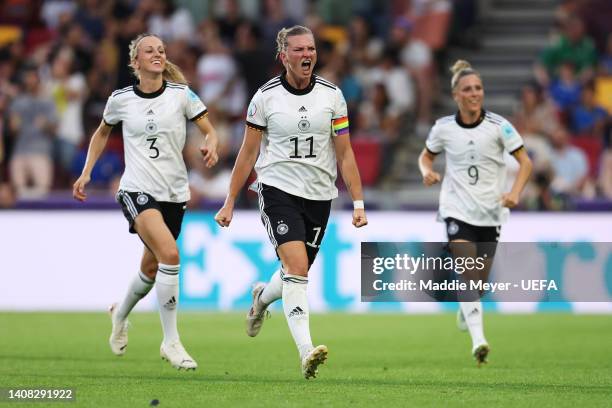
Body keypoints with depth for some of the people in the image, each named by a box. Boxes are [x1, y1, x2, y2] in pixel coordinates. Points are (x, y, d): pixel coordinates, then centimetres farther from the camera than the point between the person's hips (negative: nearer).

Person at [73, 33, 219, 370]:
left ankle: (121, 314, 47)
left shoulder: (181, 94, 0)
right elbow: (102, 133, 20)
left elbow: (209, 130, 4)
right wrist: (86, 173, 13)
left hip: (174, 192, 3)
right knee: (169, 254, -25)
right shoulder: (120, 99, 2)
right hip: (137, 189, -3)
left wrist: (210, 146, -18)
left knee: (152, 267, 13)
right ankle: (170, 341, -18)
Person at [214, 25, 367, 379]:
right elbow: (248, 153, 4)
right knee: (297, 266, -21)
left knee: (297, 272, 13)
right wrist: (230, 203, 4)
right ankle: (306, 351, -26)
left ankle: (262, 298, 49)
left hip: (319, 195, 3)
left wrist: (358, 202, -2)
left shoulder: (332, 95, 1)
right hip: (278, 189, -3)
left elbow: (345, 154, 4)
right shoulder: (266, 96, -3)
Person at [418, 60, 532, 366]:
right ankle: (478, 340, -29)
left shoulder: (497, 125, -7)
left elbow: (525, 161, -3)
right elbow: (426, 157, 14)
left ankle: (465, 308, 48)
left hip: (491, 211, 1)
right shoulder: (443, 128, -3)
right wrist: (427, 172, -9)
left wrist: (515, 192, -18)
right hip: (457, 208, -1)